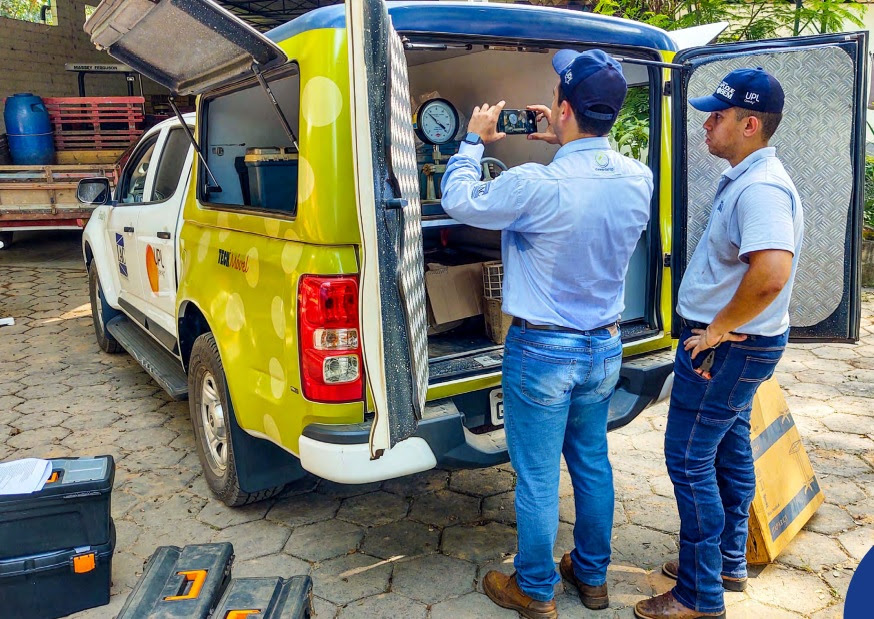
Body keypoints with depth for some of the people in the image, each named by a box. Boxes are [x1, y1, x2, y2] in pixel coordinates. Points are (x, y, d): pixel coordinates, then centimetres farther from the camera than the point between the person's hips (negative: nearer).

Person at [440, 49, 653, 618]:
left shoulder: (537, 185, -24)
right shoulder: (639, 180, -5)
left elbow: (459, 201, -8)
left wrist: (475, 140, 6)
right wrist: (568, 143, 14)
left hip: (543, 353, -6)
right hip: (605, 348, 6)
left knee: (538, 478, 9)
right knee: (593, 465, 21)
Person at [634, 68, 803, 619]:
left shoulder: (761, 188, -24)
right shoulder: (745, 179, 10)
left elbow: (772, 272, -39)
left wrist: (718, 328, -26)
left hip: (727, 346, -11)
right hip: (736, 342, 11)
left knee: (689, 459, -2)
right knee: (729, 447, 19)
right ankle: (729, 562, 36)